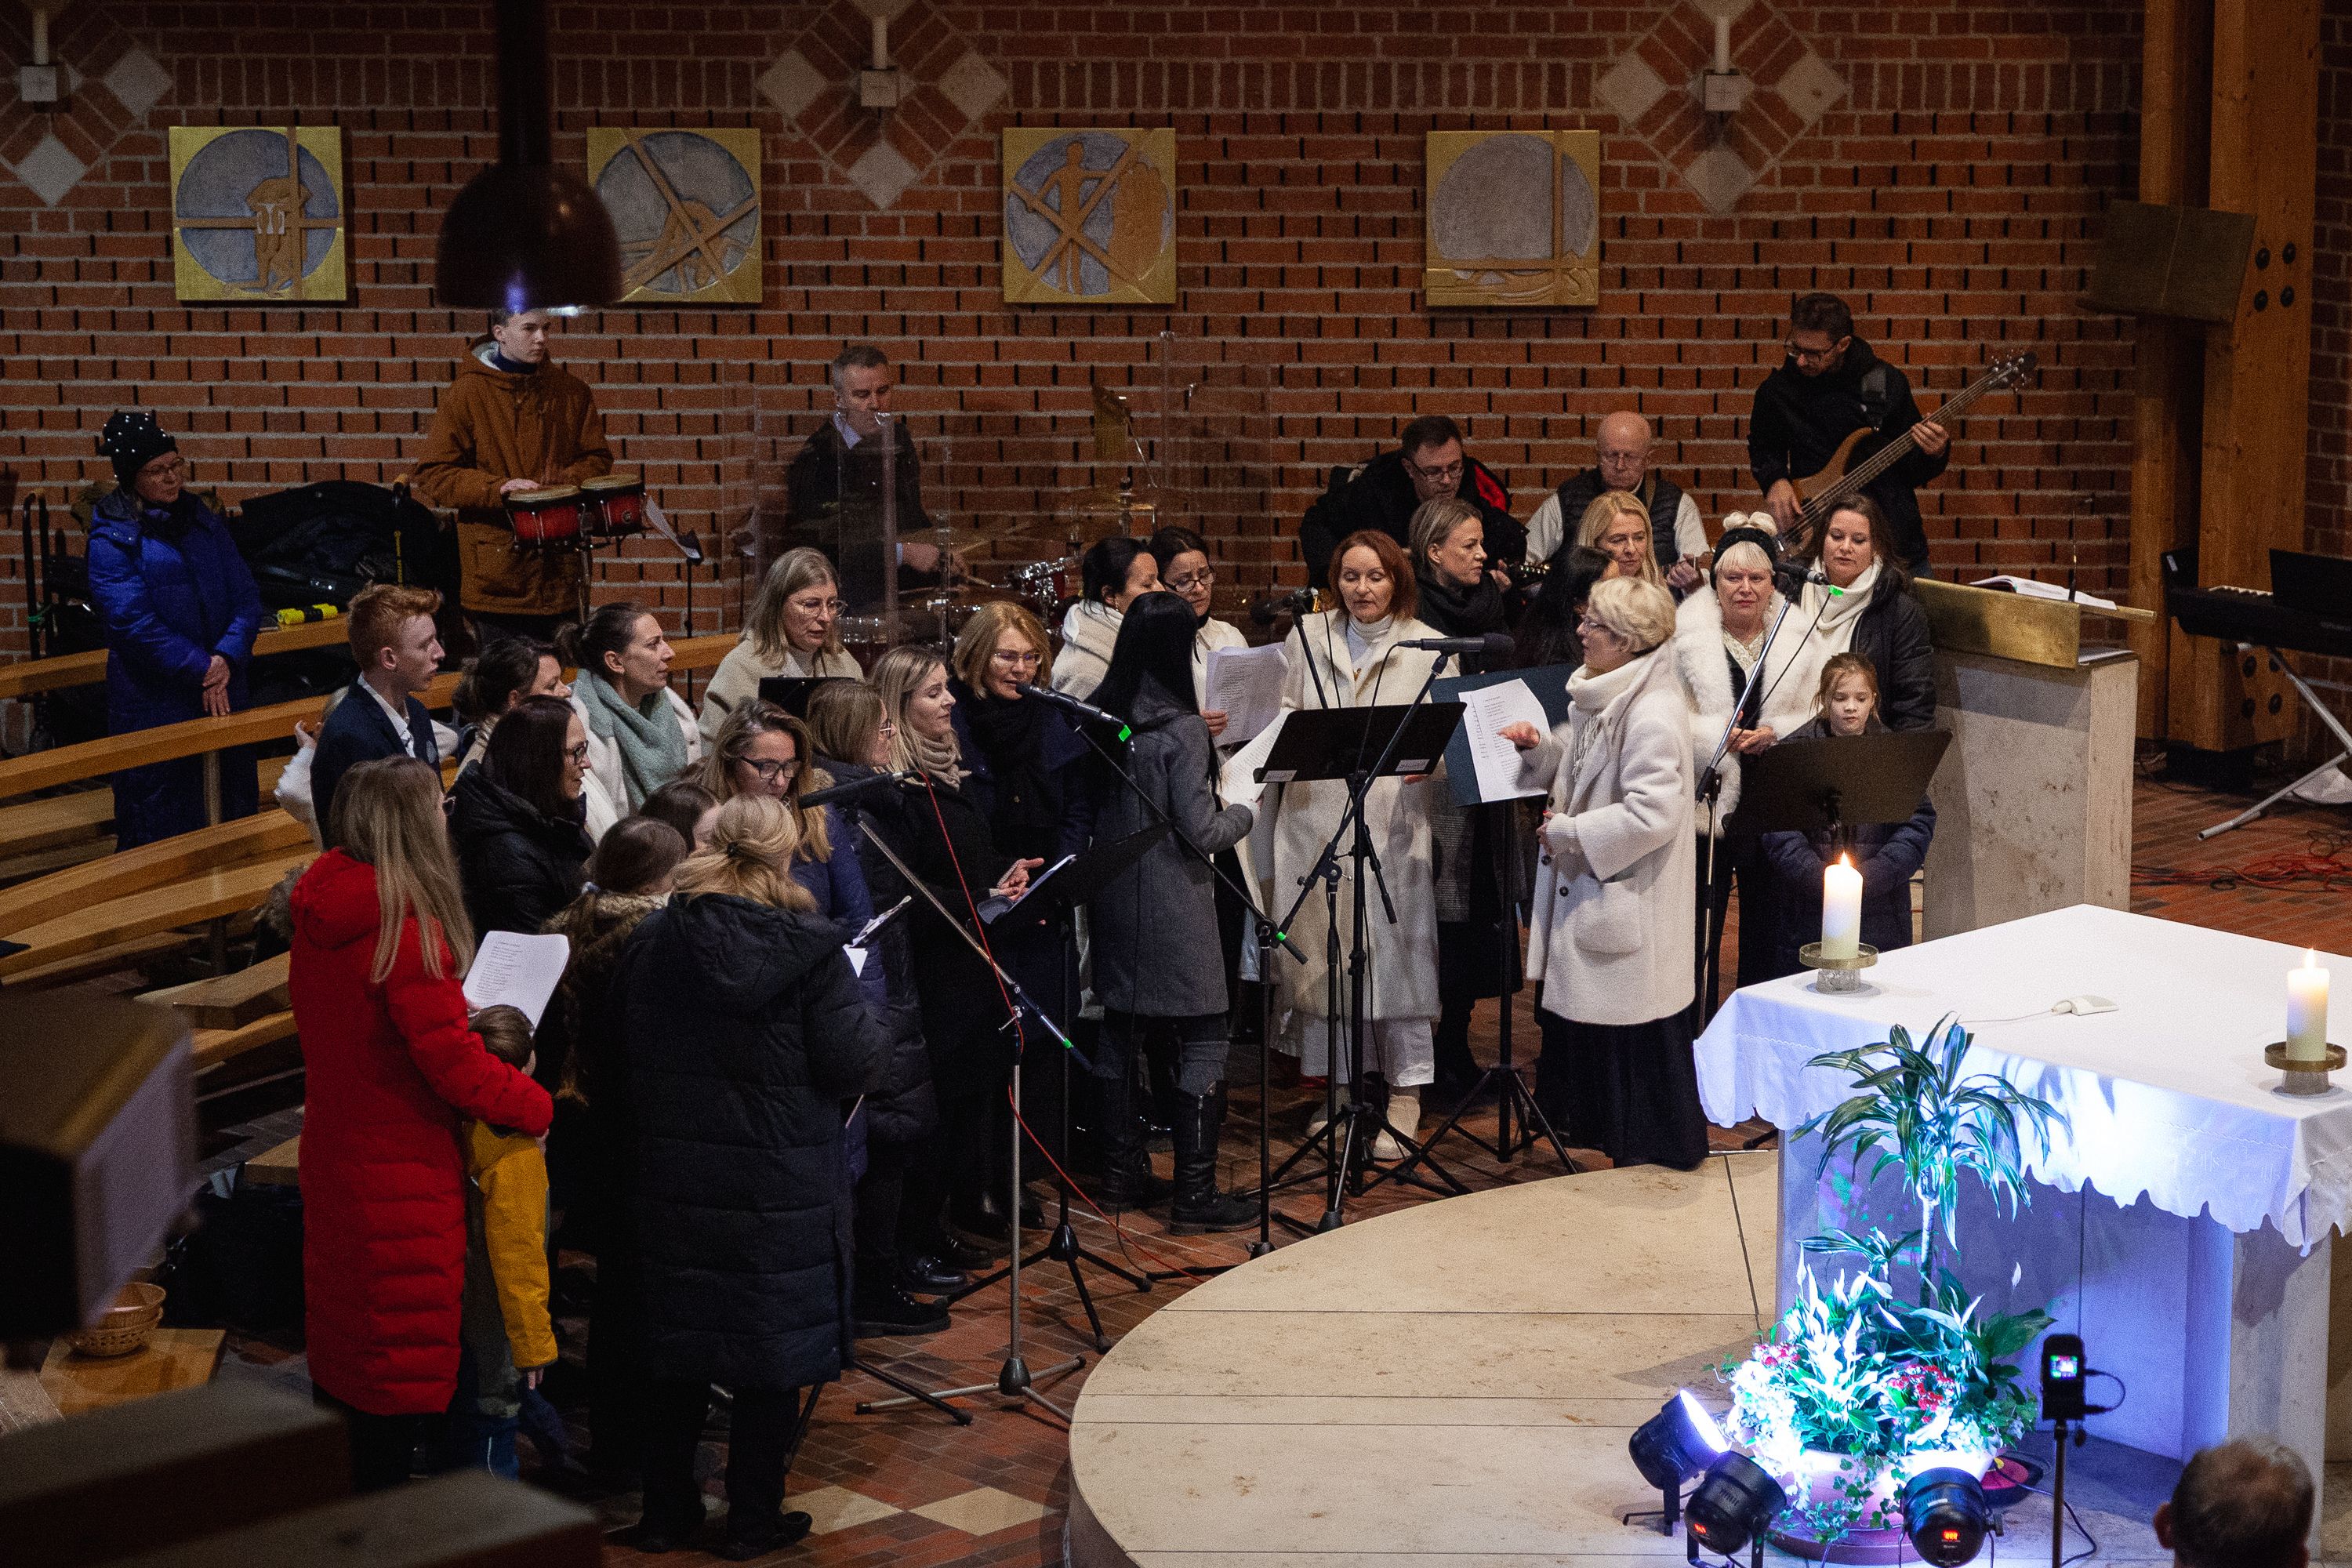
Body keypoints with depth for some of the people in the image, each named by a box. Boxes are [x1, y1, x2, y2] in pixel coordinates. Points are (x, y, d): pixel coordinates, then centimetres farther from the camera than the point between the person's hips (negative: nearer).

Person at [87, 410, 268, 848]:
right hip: (154, 705, -5)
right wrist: (201, 668, -16)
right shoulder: (113, 540, -7)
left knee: (235, 813, 12)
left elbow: (247, 598, 3)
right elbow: (136, 623, -16)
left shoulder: (203, 520, 9)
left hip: (223, 693, 5)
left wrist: (227, 658, -13)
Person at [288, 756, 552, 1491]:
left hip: (333, 1163, 8)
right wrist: (536, 1104, -6)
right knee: (398, 1367, 3)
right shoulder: (408, 929, -24)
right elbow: (458, 1068, -22)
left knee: (340, 1347, 20)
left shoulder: (319, 914, 1)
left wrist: (459, 1019, 10)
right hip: (403, 1177, -8)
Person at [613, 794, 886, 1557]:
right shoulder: (810, 948, -15)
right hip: (781, 1183, -4)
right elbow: (855, 1066, -14)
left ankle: (666, 1510, 24)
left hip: (674, 1178, 4)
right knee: (773, 1349, 9)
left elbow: (623, 1058, 5)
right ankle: (754, 1519, 17)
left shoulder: (647, 944, -3)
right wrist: (857, 1008, 5)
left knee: (677, 1346, 15)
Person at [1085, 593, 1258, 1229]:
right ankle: (1194, 1192, -1)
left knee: (1119, 1027, 17)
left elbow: (1088, 807, 10)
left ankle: (1120, 1169, 26)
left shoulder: (1097, 717, 1)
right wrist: (1244, 814, 3)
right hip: (1172, 906, -7)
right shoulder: (1181, 730, -17)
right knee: (1204, 1039, 1)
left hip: (1112, 898, 7)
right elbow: (1202, 833, -15)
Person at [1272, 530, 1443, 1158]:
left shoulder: (1427, 648, 3)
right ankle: (1340, 1085, 19)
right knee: (1323, 952, 6)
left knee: (1397, 951, -3)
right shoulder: (1309, 637, 10)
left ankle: (1404, 1097, 5)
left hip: (1393, 821, -3)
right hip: (1315, 817, 3)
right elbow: (1284, 717, 15)